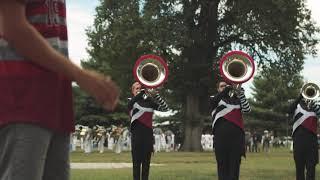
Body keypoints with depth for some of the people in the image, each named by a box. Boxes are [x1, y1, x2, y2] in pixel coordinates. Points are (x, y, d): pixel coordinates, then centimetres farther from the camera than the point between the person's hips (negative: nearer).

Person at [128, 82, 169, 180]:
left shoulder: (149, 101, 12)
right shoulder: (131, 101, 5)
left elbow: (165, 108, 3)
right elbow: (134, 101, -21)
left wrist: (155, 95, -9)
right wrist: (143, 91, -33)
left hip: (148, 134, 3)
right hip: (137, 134, -3)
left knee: (146, 162, 5)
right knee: (137, 161, -4)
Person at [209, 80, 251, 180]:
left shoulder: (236, 99, 23)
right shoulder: (213, 99, 16)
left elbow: (247, 109, 7)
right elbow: (214, 101, -9)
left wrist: (241, 93, -4)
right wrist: (226, 89, -19)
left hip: (237, 134, 2)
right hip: (221, 135, -2)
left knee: (235, 164, -2)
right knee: (222, 164, -2)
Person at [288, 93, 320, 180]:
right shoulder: (297, 107, 11)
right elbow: (290, 110, -13)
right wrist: (300, 96, -20)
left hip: (312, 139, 1)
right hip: (299, 139, -1)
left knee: (311, 166, -1)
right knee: (299, 166, 3)